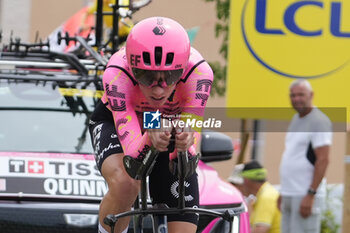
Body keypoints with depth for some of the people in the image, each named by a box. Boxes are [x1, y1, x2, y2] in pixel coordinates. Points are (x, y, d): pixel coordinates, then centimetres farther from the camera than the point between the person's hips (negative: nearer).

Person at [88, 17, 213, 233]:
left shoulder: (198, 71, -35)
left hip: (171, 122, 2)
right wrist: (150, 138, -63)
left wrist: (184, 141, -58)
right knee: (125, 183, -36)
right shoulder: (117, 74, -38)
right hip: (114, 122, -2)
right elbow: (132, 151, -41)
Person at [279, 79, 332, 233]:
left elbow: (323, 160, -17)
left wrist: (310, 194, -22)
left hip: (305, 196, -9)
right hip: (289, 195, 9)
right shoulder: (296, 119, 18)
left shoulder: (319, 121, -11)